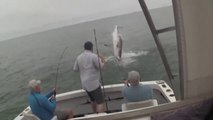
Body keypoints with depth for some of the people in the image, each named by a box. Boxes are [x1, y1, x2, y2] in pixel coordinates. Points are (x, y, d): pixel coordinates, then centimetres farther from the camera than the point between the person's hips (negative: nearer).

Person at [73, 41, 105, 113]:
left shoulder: (79, 57, 6)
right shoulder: (93, 56, -13)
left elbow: (75, 69, 13)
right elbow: (100, 67, -10)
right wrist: (102, 61, 9)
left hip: (85, 84, 8)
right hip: (93, 83, -8)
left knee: (93, 100, 24)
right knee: (100, 102, -5)